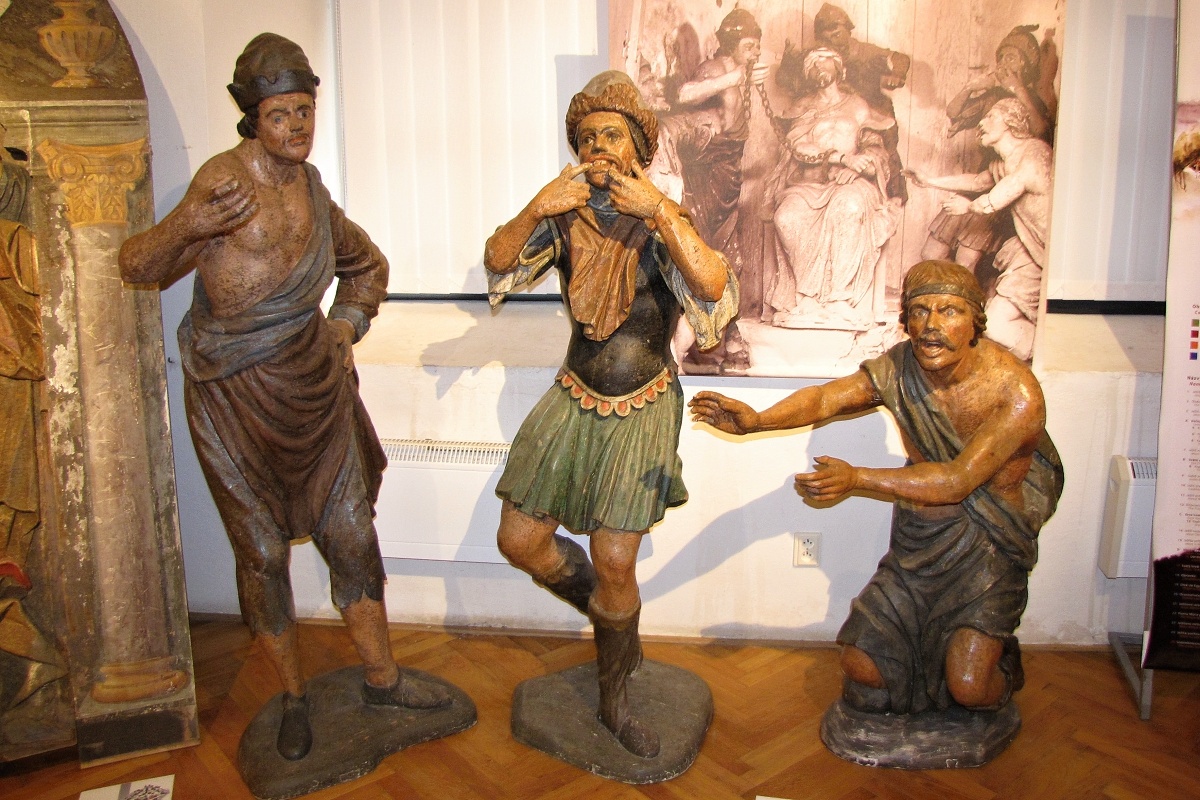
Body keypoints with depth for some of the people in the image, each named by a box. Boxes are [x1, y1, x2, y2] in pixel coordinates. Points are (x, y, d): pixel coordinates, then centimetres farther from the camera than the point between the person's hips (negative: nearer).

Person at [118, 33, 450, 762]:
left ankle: (383, 679, 25)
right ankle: (295, 697, 28)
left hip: (314, 387, 5)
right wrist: (184, 225, -34)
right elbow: (137, 267, -15)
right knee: (263, 552, 8)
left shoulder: (311, 190, 4)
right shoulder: (227, 181, -14)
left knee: (351, 533, 8)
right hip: (234, 398, -5)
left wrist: (348, 325, 8)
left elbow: (368, 263, 22)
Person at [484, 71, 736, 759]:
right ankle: (615, 618, 32)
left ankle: (615, 700, 22)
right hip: (575, 400, 4)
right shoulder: (566, 217, -1)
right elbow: (499, 264, -10)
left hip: (641, 411, -3)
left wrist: (659, 212, -34)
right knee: (520, 540, 4)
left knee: (615, 565, -4)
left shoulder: (663, 223, -11)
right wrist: (534, 211, -27)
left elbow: (715, 287, -27)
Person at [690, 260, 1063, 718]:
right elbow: (824, 398, -13)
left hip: (989, 544, -4)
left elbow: (956, 481, -27)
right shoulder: (899, 368, -8)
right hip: (918, 540, 4)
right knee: (861, 666, 1)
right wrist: (756, 420, -33)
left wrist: (857, 479, -30)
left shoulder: (1017, 393, -23)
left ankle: (998, 661, 20)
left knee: (967, 685, -15)